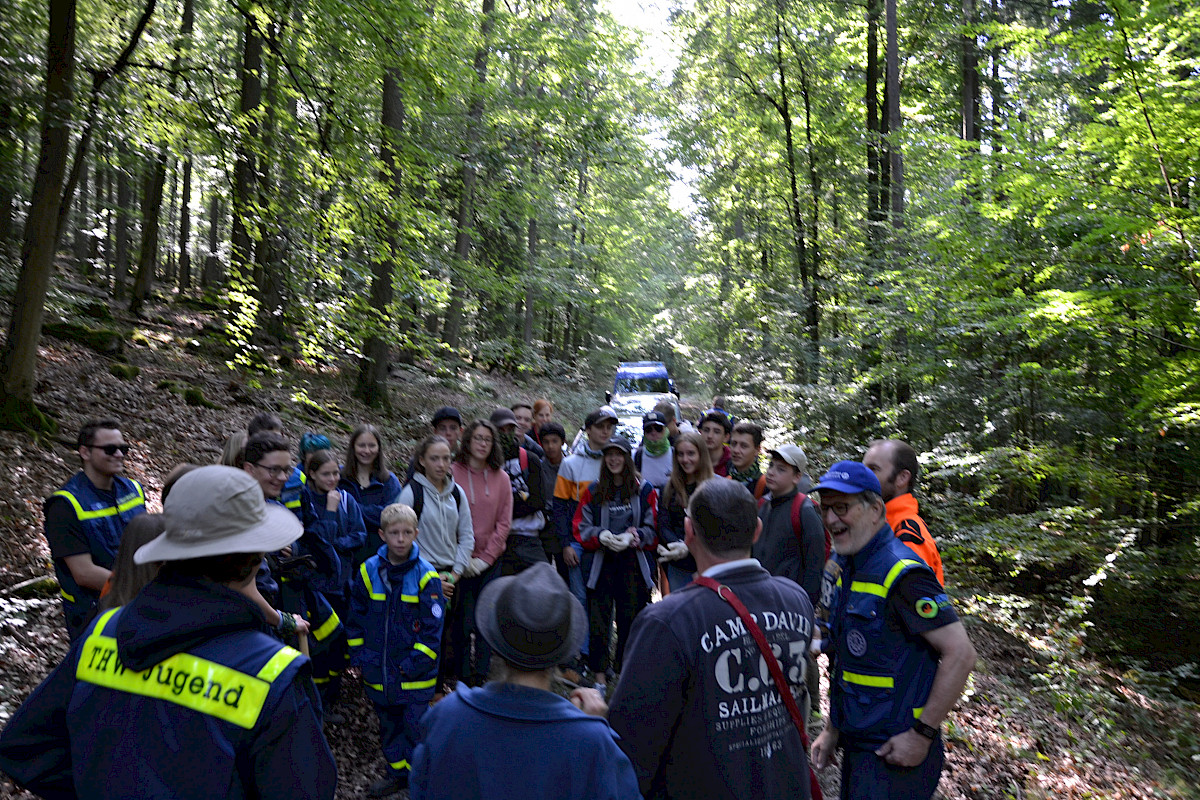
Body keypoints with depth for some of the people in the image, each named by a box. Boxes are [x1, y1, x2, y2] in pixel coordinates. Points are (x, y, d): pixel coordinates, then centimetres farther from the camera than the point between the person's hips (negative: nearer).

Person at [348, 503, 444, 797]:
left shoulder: (426, 576, -13)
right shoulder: (369, 570, -4)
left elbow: (433, 627, -11)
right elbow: (356, 616, 7)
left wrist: (416, 664, -15)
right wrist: (358, 656, 2)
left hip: (415, 673, -4)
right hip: (378, 670, 4)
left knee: (416, 726, 5)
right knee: (389, 724, 20)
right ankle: (398, 772, 38)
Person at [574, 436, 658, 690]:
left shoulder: (644, 491, 5)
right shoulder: (593, 492, 8)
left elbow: (653, 529, 3)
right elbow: (581, 528, 5)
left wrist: (632, 536, -15)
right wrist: (601, 535, -14)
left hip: (634, 565, 0)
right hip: (600, 564, 1)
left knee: (631, 617, 2)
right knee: (599, 619, 1)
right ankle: (600, 674, 15)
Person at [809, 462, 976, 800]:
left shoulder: (902, 574, -21)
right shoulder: (845, 568, 5)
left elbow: (961, 654, -21)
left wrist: (922, 734, -19)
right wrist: (833, 729, 13)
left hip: (894, 750, -8)